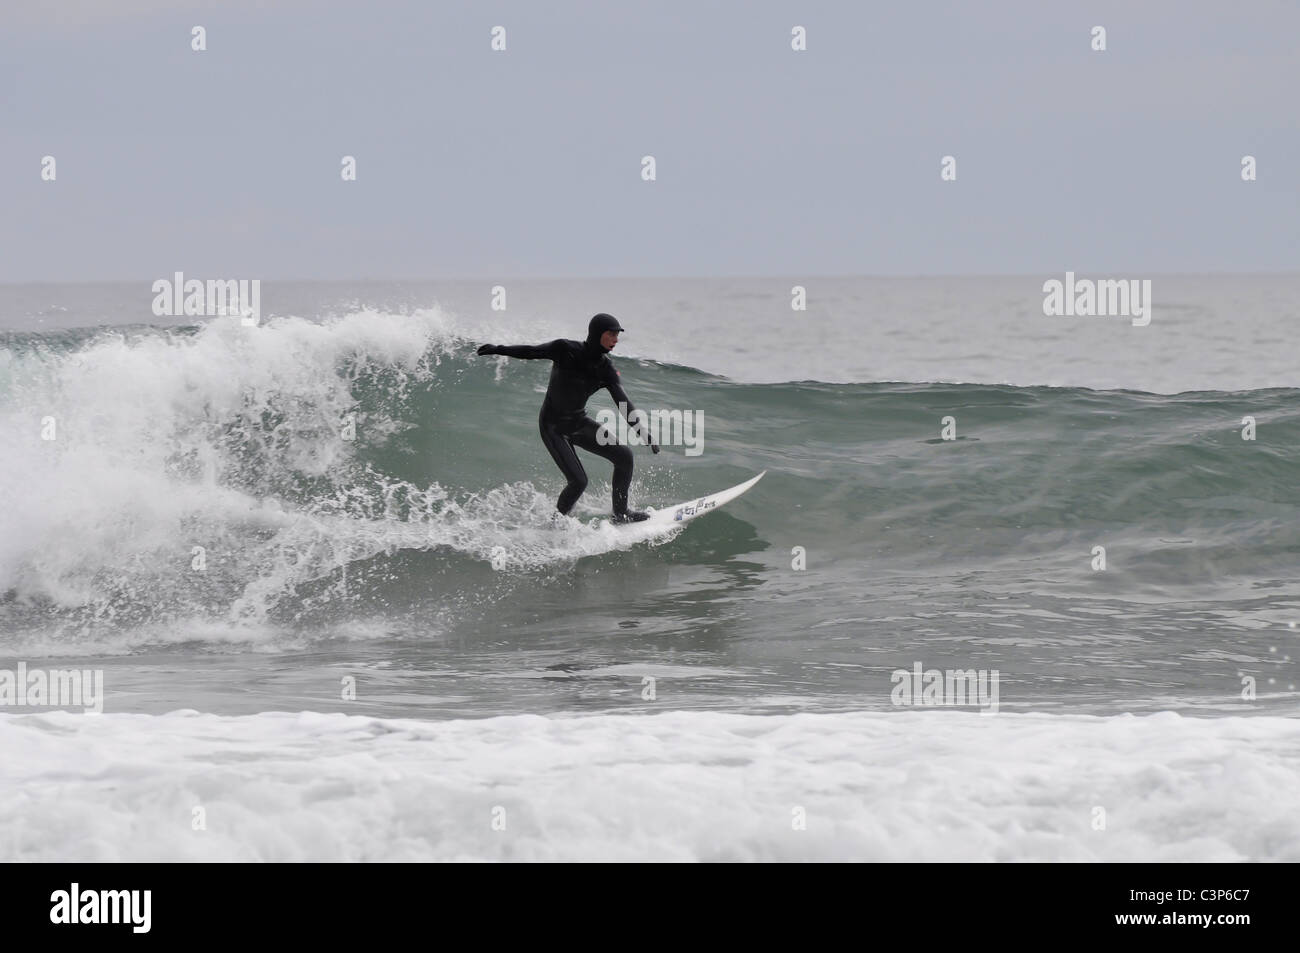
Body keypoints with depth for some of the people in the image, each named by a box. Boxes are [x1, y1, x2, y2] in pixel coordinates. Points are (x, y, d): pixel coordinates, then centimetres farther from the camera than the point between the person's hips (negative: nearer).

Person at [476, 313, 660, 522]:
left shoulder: (606, 368, -6)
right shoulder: (566, 350, -19)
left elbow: (623, 403, -12)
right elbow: (532, 352, -11)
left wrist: (643, 431, -24)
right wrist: (499, 349, -22)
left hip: (580, 423, 6)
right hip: (553, 427, -6)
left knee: (624, 456, -2)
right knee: (578, 481, -15)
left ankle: (620, 513, 15)